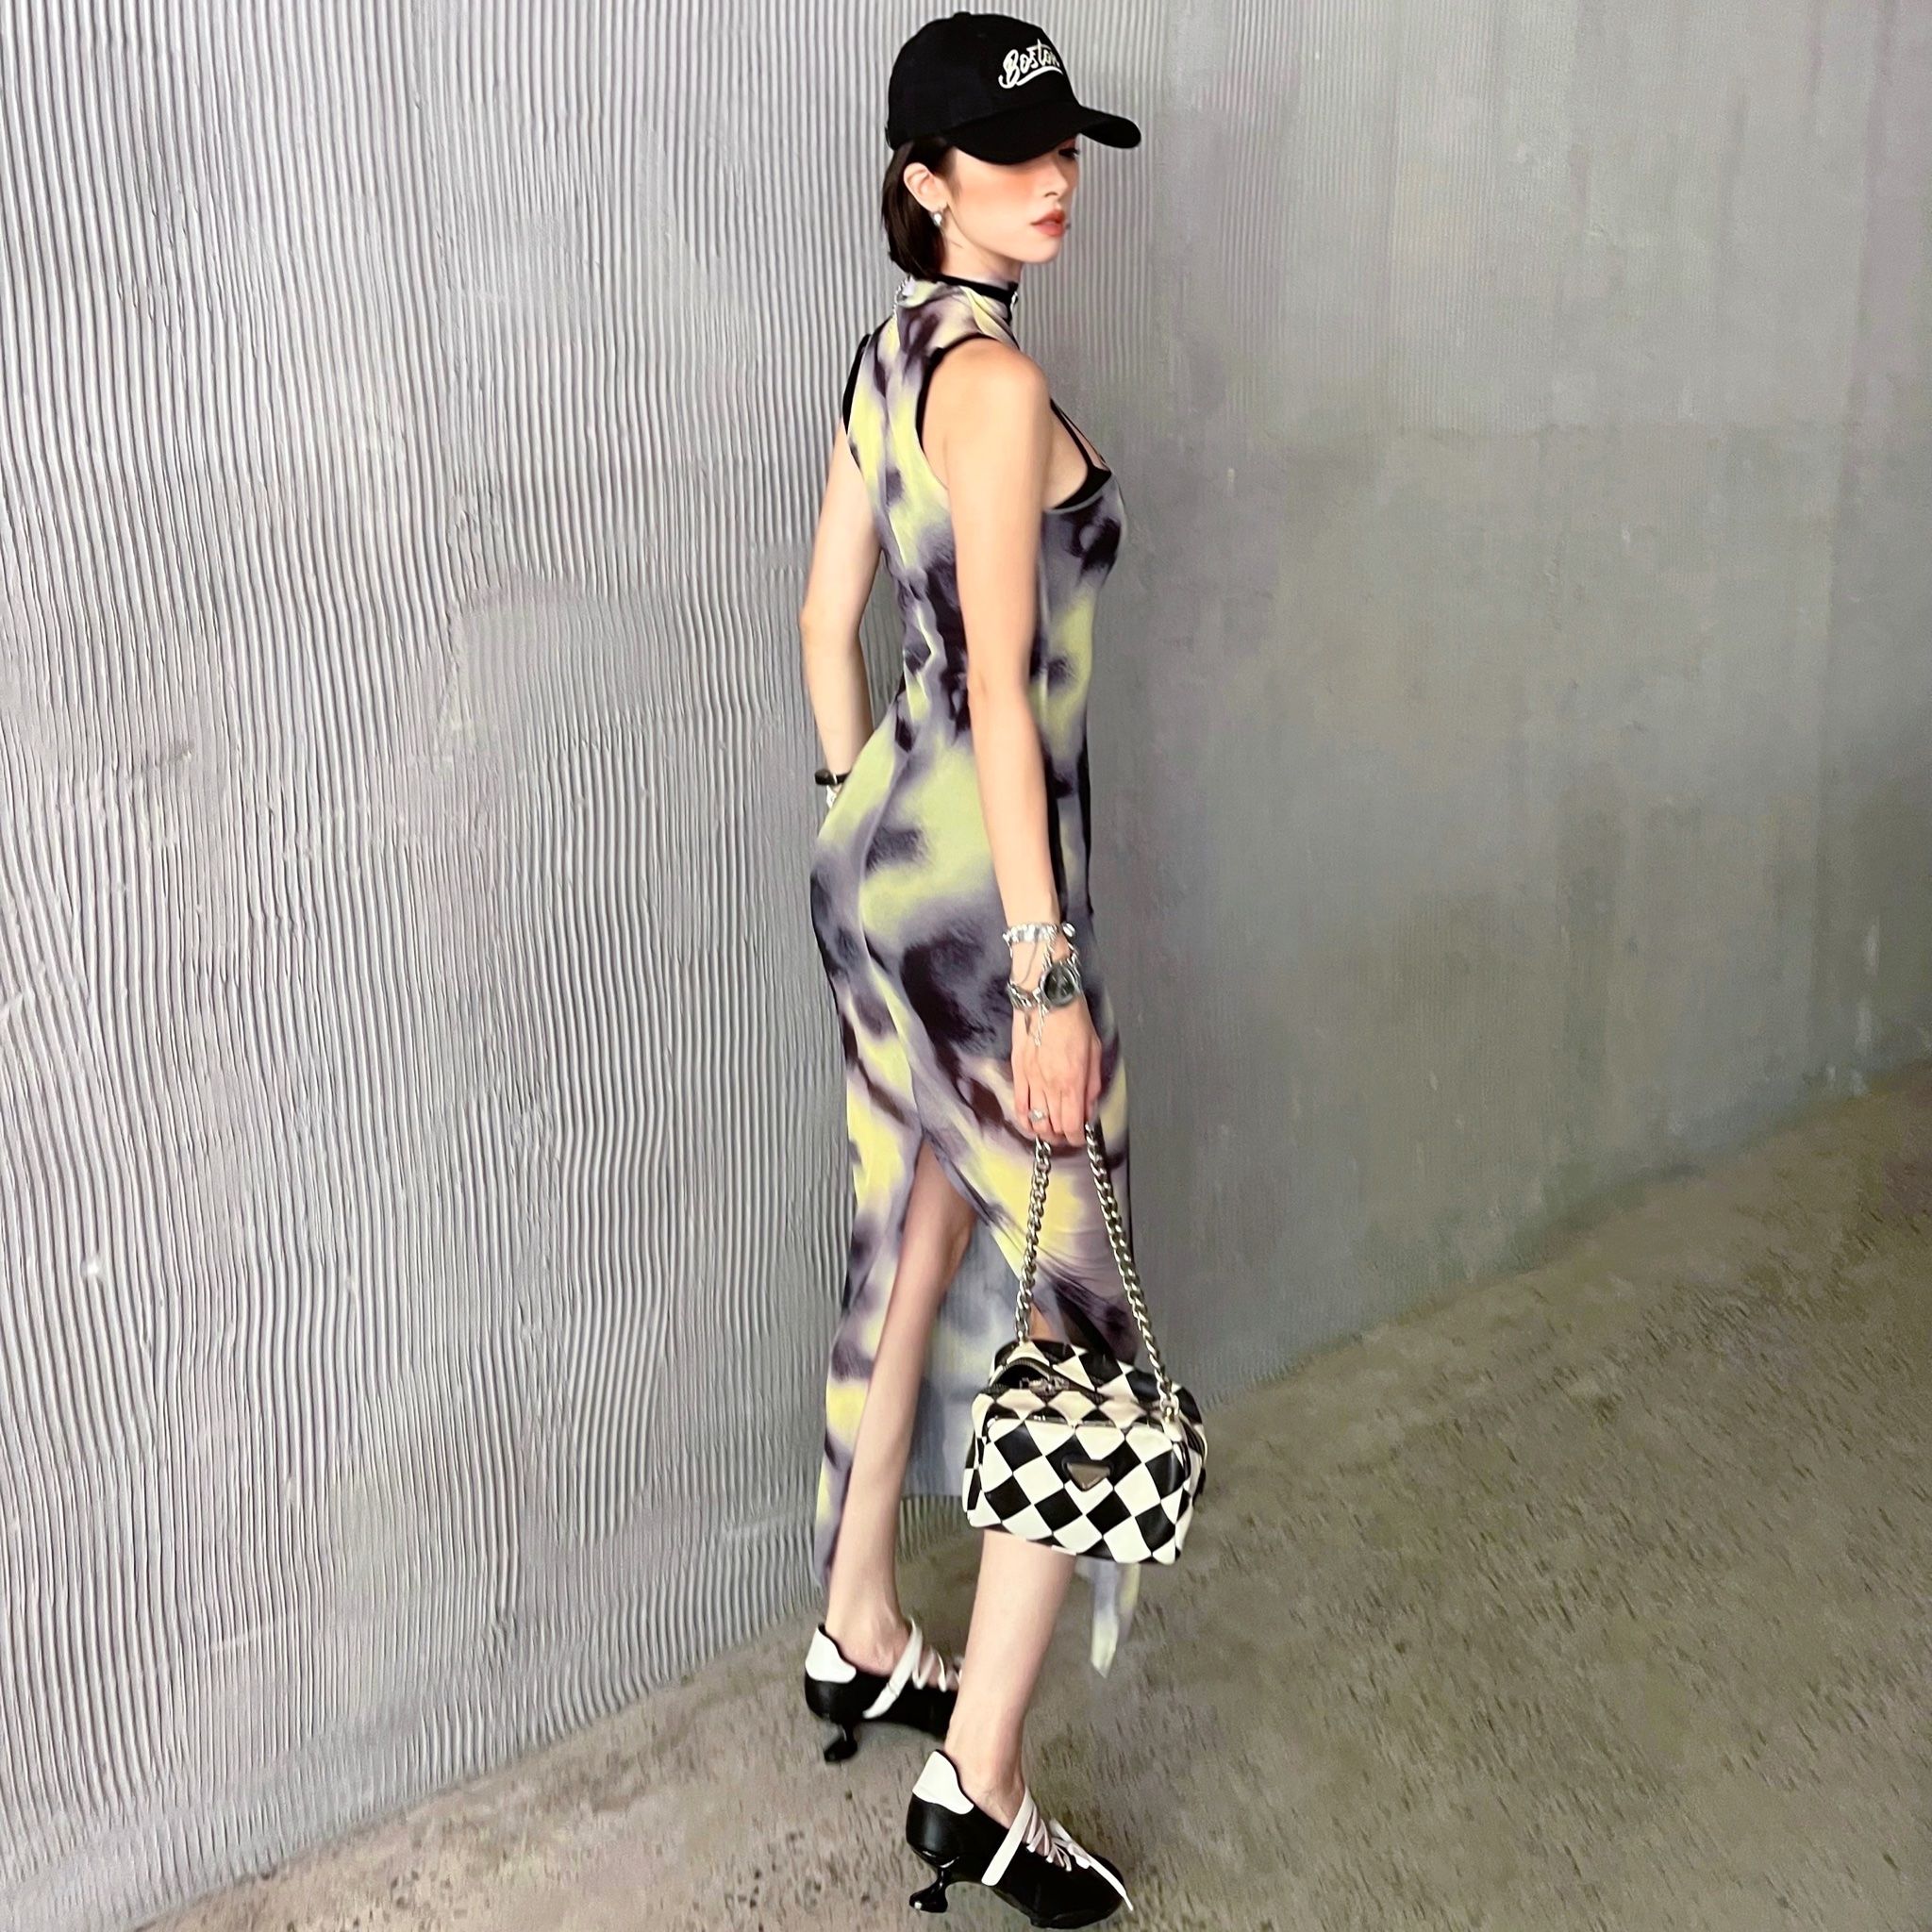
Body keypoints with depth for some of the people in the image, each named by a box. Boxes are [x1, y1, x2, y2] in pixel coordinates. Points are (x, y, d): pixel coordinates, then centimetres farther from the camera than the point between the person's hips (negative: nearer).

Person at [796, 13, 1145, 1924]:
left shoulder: (888, 355, 12)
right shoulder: (998, 378, -16)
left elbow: (827, 624, 16)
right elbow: (1001, 689, -21)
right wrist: (1048, 969, -20)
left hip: (874, 862, 10)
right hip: (977, 892, -10)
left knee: (908, 1260, 20)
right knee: (1075, 1320, -1)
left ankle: (858, 1640, 37)